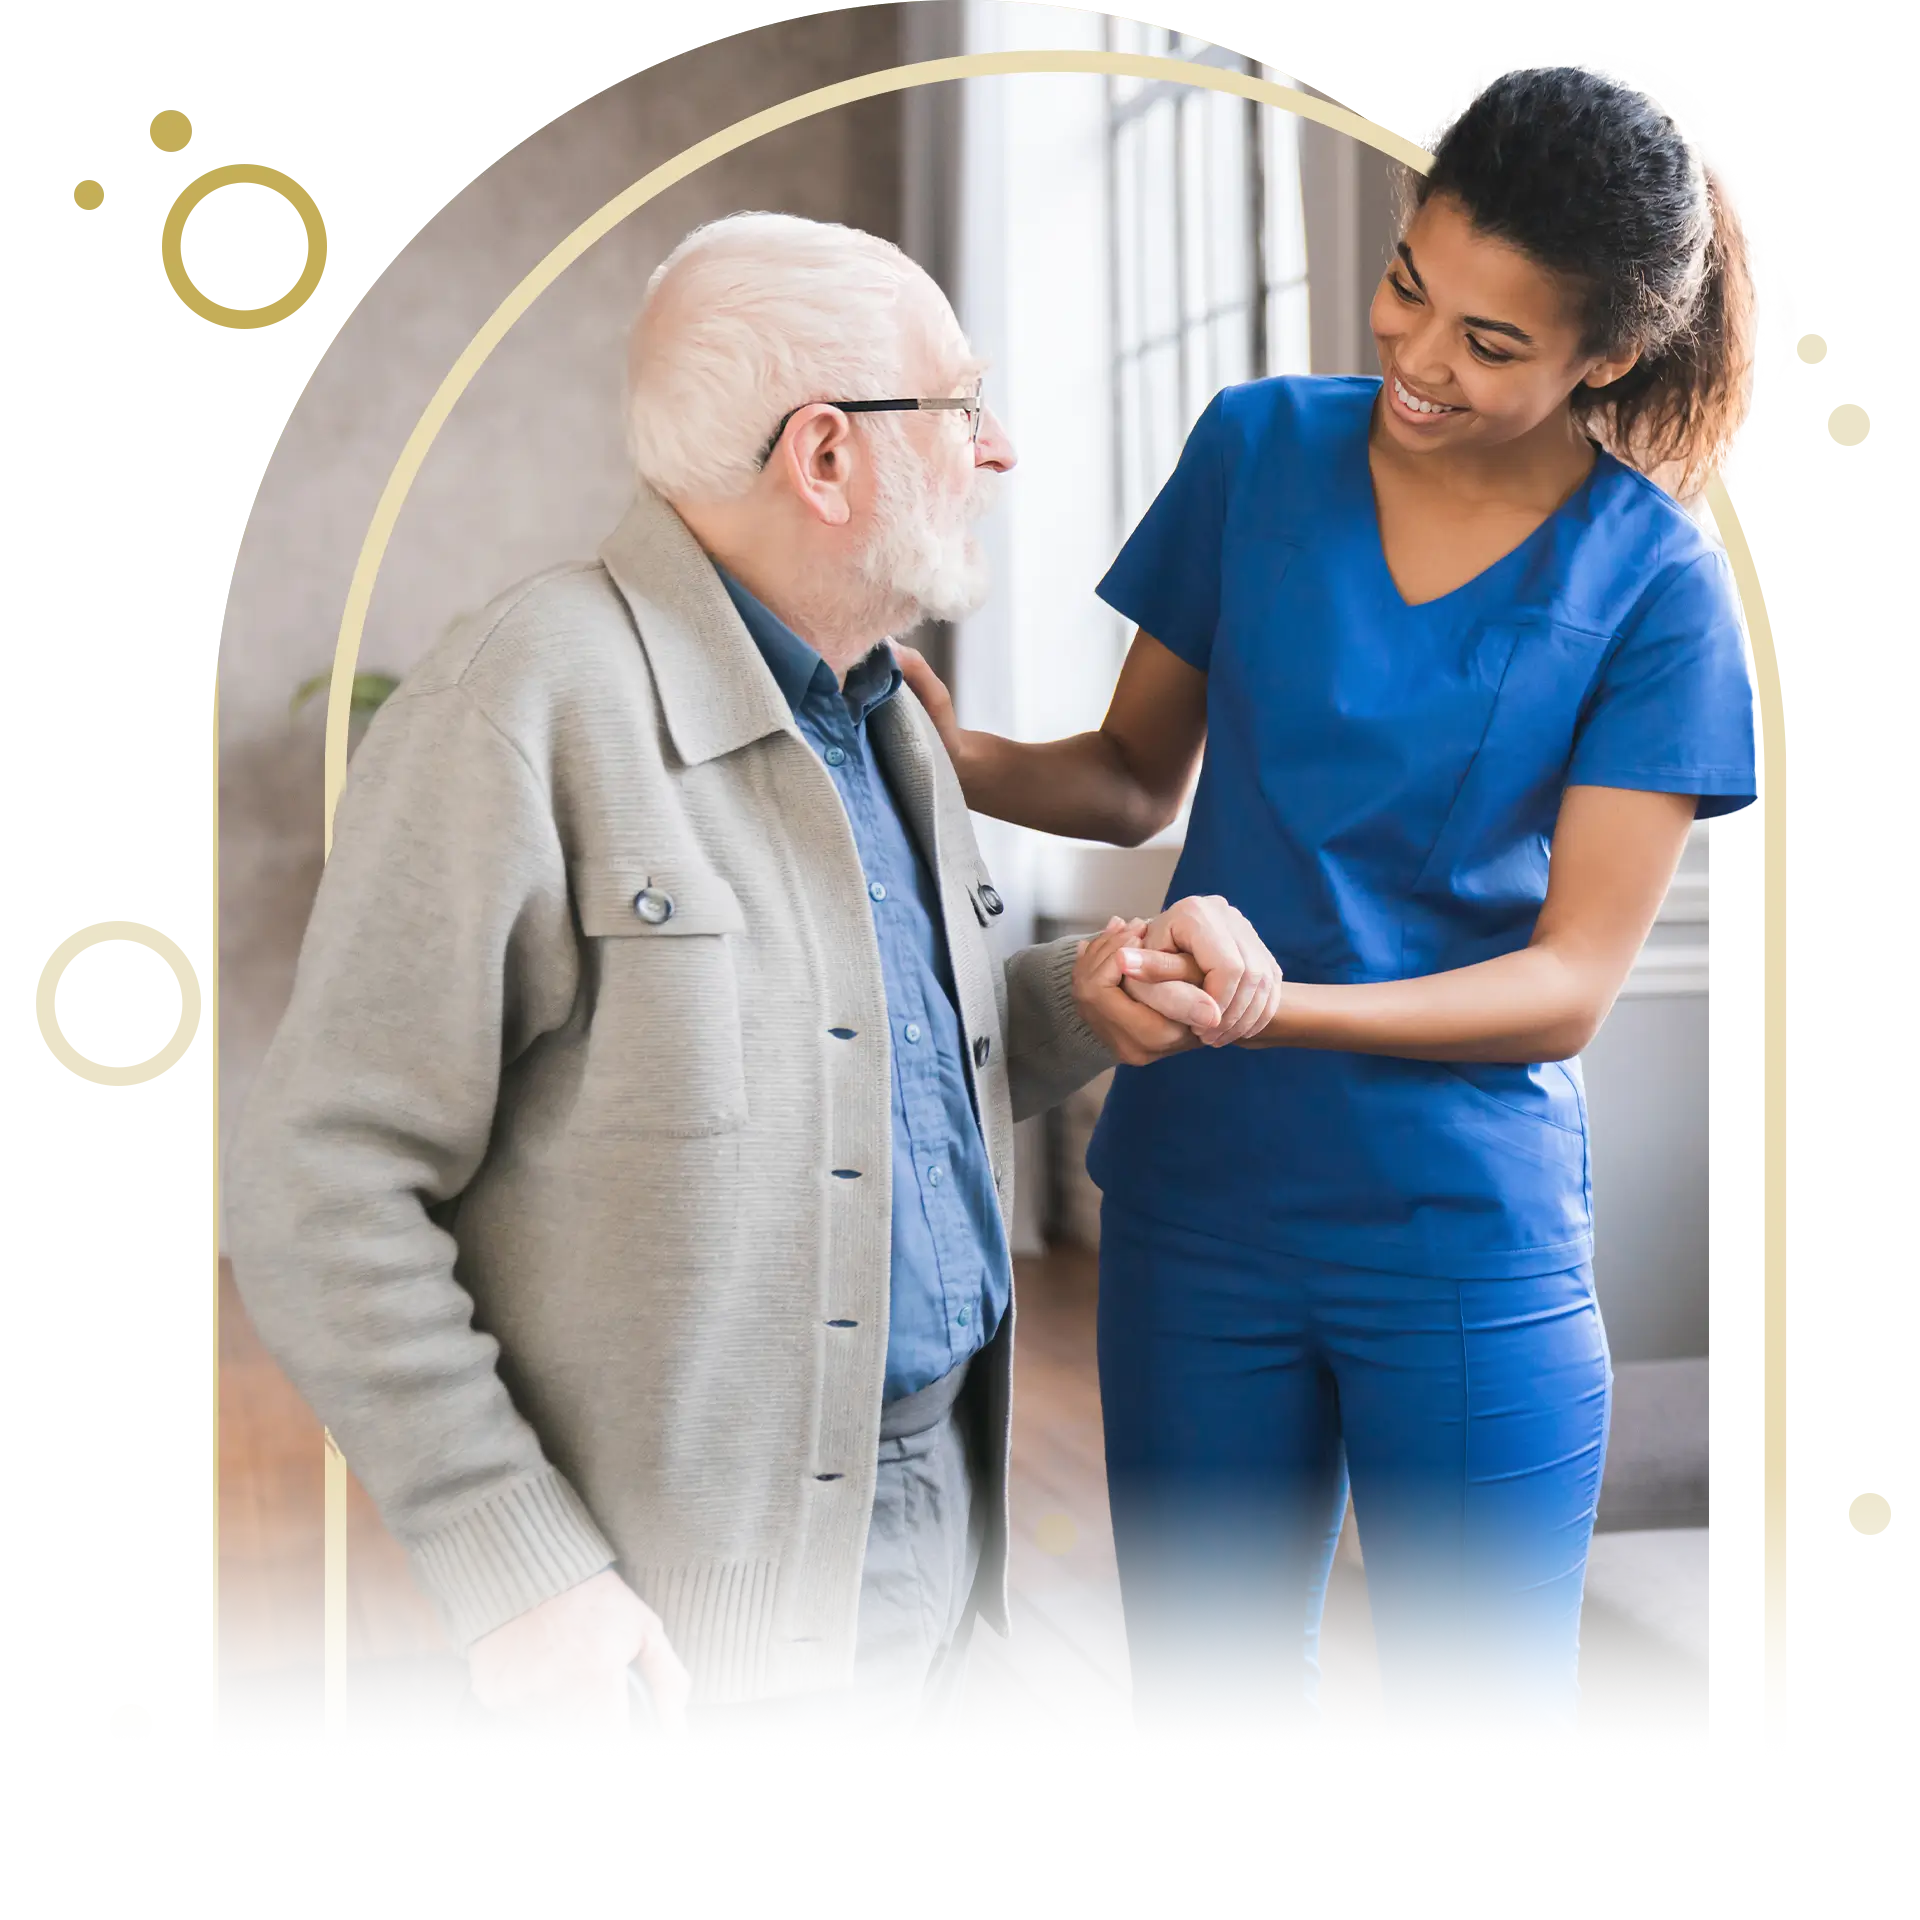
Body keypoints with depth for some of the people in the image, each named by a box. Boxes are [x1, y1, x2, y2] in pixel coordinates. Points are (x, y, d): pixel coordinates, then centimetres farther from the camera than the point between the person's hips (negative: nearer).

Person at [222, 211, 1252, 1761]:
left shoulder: (884, 715, 12)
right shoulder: (533, 702, -16)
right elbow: (325, 1185, -18)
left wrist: (1073, 1004, 2)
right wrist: (516, 1572, -20)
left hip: (942, 1510, 8)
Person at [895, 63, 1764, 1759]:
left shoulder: (1653, 586, -9)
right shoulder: (1260, 448, -1)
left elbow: (1573, 983, -12)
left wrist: (1284, 999, -27)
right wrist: (959, 756, -13)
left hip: (1467, 1238, -2)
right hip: (1202, 1199, 3)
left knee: (1484, 1729, 6)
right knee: (1209, 1717, 14)